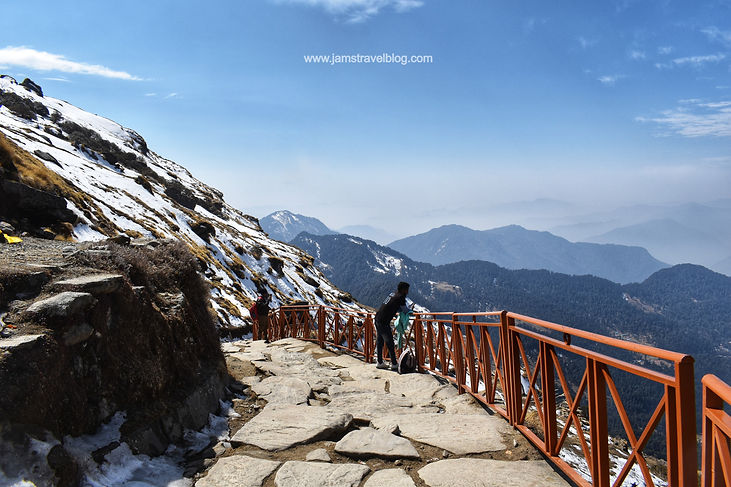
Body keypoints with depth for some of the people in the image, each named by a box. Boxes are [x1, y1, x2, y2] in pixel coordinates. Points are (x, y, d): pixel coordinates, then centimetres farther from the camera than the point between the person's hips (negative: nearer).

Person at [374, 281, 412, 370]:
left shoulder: (393, 294, 15)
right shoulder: (400, 297, -10)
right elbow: (405, 310, -3)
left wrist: (407, 310, 14)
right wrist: (411, 311, 15)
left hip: (377, 319, 9)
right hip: (384, 322, -9)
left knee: (379, 342, 14)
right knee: (389, 343, -2)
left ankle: (380, 363, 22)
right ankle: (394, 364, 3)